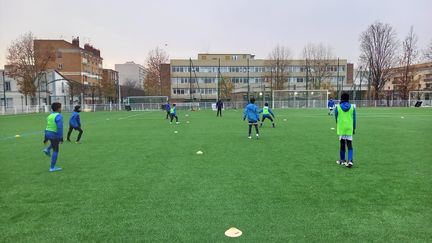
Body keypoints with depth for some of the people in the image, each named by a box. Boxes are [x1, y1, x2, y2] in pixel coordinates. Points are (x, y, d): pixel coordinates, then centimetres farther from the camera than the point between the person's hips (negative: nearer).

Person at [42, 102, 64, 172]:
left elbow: (48, 127, 14)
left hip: (48, 134, 8)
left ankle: (47, 149, 22)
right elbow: (60, 128, -24)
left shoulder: (50, 116, 8)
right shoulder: (58, 116, -18)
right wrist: (61, 138, -20)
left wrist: (46, 138, 20)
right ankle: (52, 167, 6)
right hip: (54, 135, -8)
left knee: (55, 140, 39)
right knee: (55, 151, 2)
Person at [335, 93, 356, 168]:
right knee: (349, 145, 1)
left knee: (342, 144, 10)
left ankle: (342, 160, 20)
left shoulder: (337, 107, -2)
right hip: (349, 128, 0)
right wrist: (354, 128, 15)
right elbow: (354, 119, 6)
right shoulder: (352, 107, 2)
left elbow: (336, 119, 6)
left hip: (341, 128, 0)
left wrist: (337, 127, 21)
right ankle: (350, 160, -11)